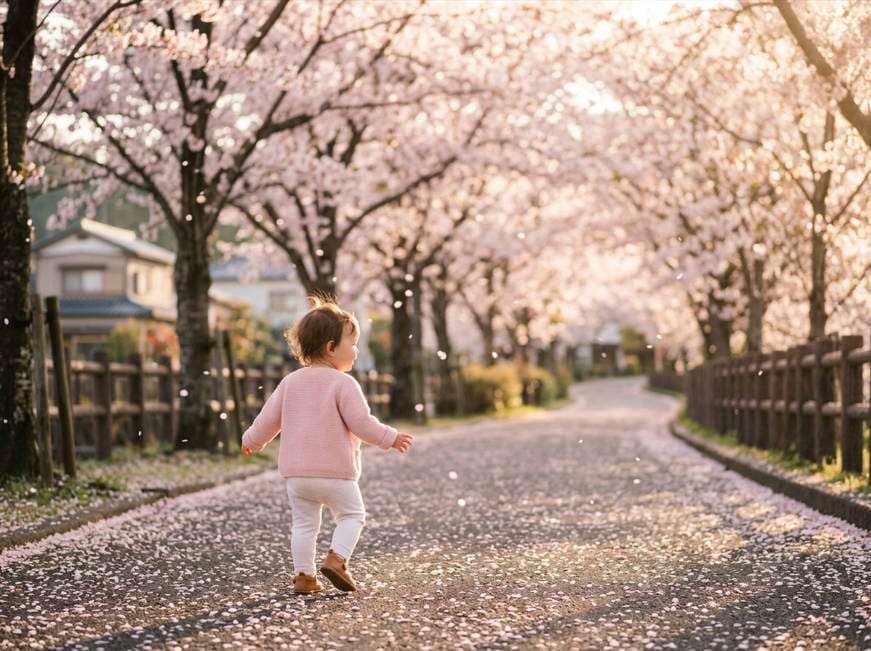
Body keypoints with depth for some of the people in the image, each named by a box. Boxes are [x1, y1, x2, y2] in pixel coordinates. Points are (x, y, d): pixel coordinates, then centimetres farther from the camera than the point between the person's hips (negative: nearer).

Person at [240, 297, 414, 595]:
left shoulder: (291, 381, 7)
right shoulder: (343, 383, -11)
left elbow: (270, 418, 12)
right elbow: (362, 423, -13)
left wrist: (252, 441, 28)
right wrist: (390, 438, 0)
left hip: (295, 471, 5)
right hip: (335, 471, -5)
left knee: (303, 522, 12)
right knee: (352, 515, 10)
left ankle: (303, 575, 9)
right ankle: (336, 558, -8)